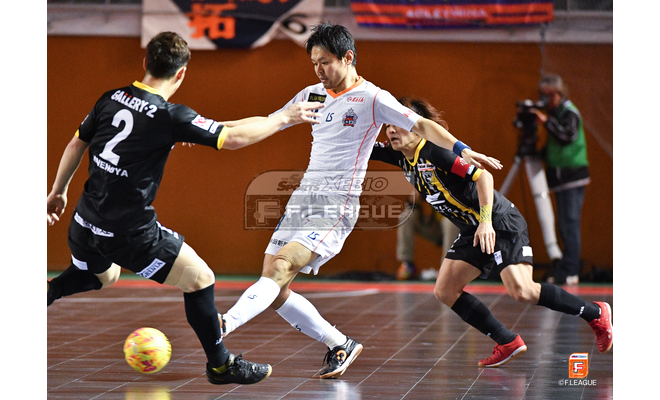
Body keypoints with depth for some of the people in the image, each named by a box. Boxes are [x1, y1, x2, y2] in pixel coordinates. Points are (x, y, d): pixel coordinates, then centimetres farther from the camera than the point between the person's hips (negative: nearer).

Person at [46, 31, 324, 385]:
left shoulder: (111, 99, 2)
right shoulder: (170, 116, -17)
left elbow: (76, 144, 13)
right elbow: (233, 137, -17)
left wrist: (58, 190, 28)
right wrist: (285, 118, -4)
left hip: (85, 222, 7)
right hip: (130, 231, -7)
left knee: (101, 275, 37)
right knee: (200, 278, 7)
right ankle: (220, 365, 15)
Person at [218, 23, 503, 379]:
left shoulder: (371, 98, -4)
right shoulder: (312, 95, 14)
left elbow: (421, 125, -9)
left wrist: (462, 149, -24)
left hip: (337, 207, -7)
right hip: (302, 199, 7)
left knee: (281, 267, -26)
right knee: (275, 293, -1)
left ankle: (222, 326, -41)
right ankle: (339, 346, 12)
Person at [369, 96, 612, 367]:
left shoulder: (436, 152, -19)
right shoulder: (402, 158, 5)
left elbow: (483, 175, -23)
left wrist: (486, 221, -28)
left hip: (501, 226, -9)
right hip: (472, 233, 9)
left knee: (521, 291, -20)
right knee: (445, 291, 0)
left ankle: (596, 314, -1)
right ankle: (509, 344, 5)